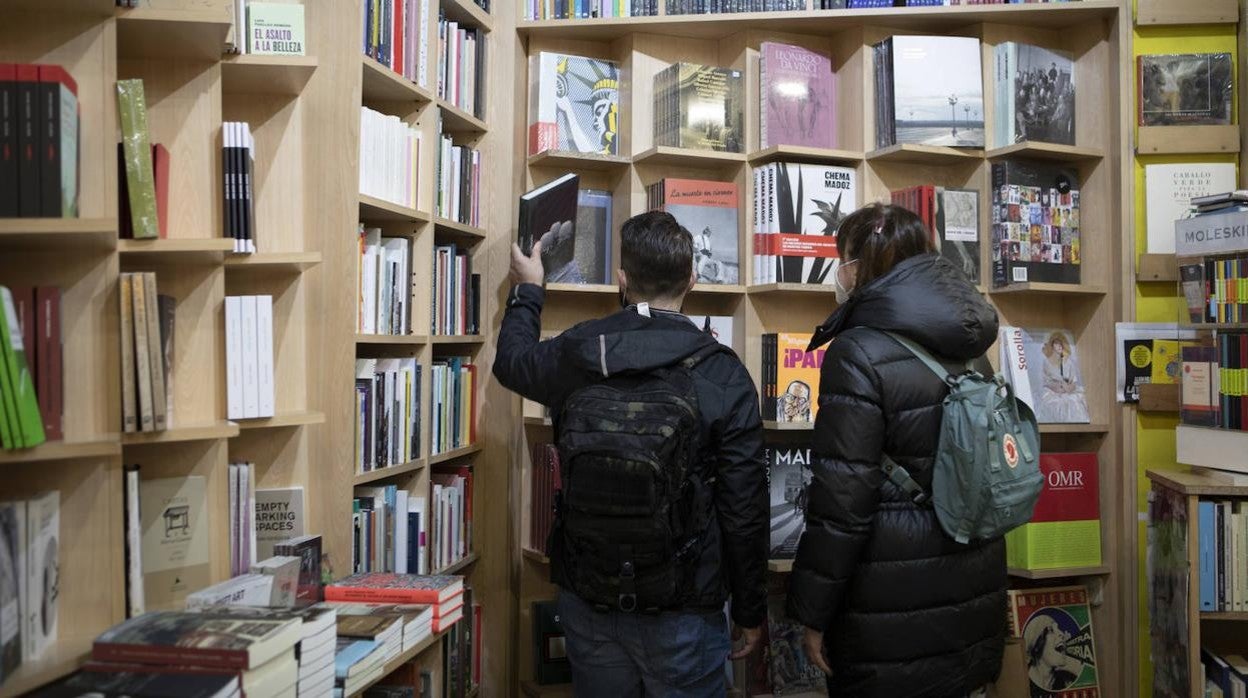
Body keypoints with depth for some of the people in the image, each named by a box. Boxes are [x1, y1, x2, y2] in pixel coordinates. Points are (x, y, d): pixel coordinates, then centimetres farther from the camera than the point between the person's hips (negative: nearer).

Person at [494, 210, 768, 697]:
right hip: (681, 608, -3)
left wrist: (527, 291, 35)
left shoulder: (574, 354, -6)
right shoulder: (724, 376, -13)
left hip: (586, 597, 3)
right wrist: (750, 611, 2)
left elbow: (511, 360, 18)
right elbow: (744, 509, -11)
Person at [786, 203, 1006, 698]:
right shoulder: (966, 345, 5)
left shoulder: (860, 354, -18)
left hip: (893, 606, -7)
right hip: (973, 592, 7)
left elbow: (842, 500, -20)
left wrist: (813, 613, -11)